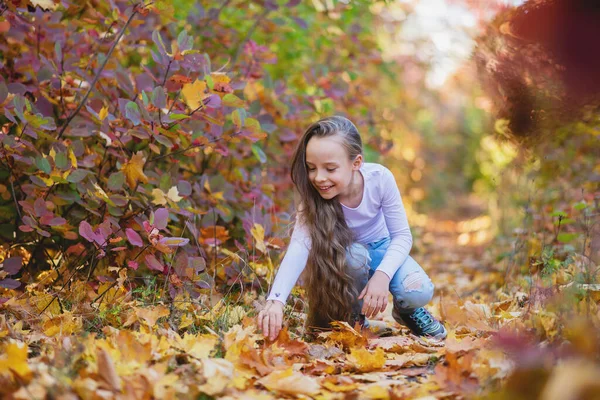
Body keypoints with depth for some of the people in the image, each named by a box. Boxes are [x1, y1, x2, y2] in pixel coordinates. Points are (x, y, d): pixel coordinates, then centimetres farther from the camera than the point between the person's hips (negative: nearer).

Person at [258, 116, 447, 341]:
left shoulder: (380, 178, -29)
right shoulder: (313, 198, -29)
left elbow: (402, 235, -20)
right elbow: (298, 248, -42)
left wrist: (382, 275, -39)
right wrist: (276, 300, -59)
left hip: (381, 249, 0)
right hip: (344, 258, 0)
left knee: (418, 293, -28)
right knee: (354, 255, -36)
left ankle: (406, 310, 9)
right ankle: (354, 315, -6)